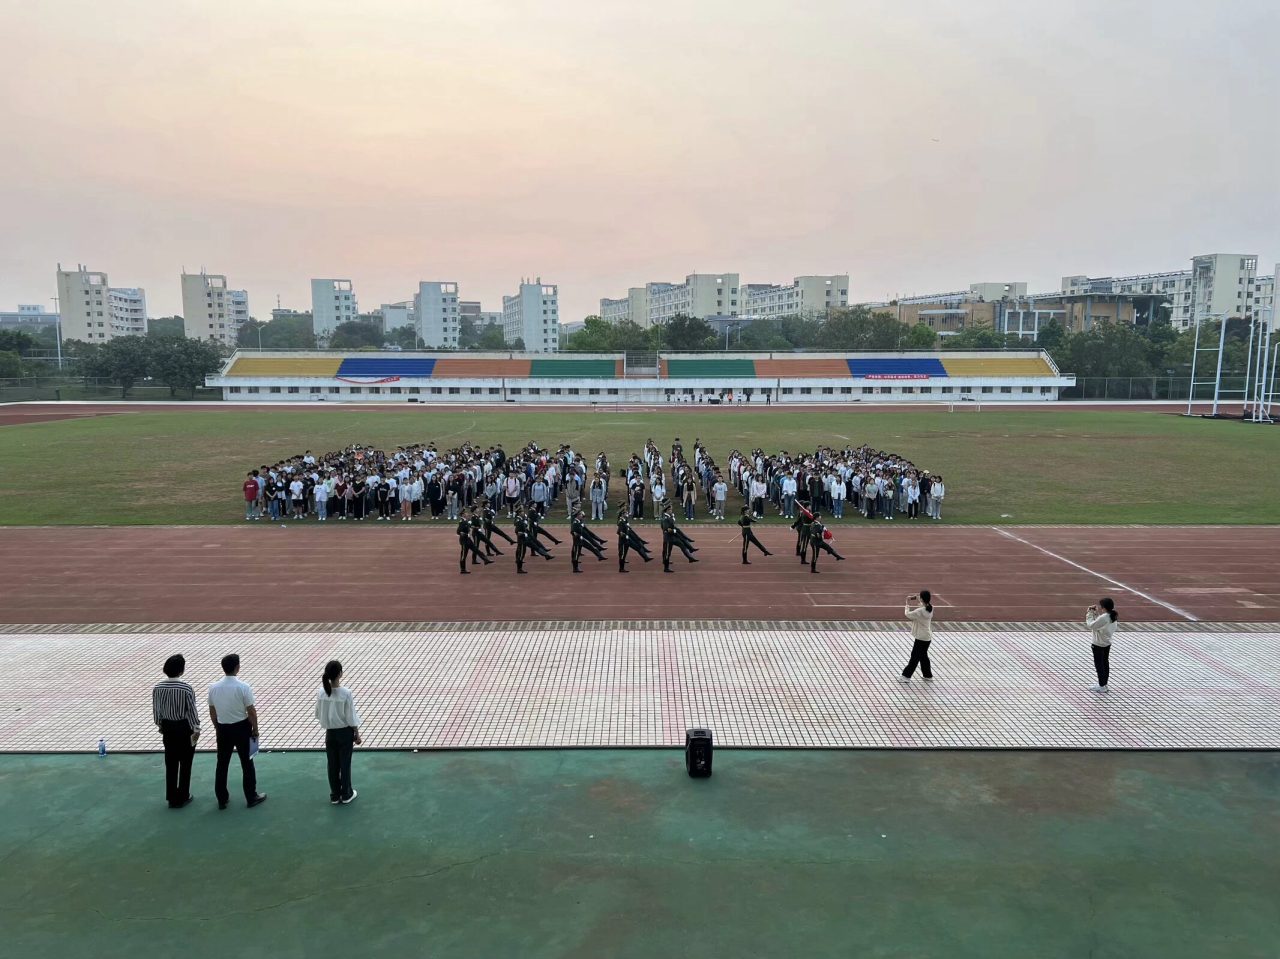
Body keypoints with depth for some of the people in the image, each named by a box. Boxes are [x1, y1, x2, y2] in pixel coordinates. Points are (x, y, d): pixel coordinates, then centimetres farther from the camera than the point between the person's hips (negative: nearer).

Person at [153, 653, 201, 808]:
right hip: (184, 727, -4)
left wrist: (159, 725, 19)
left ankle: (171, 797, 23)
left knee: (170, 763, 15)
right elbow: (192, 711, -15)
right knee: (185, 763, 10)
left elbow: (156, 710, 3)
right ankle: (182, 797, 18)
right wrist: (196, 729, -3)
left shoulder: (157, 688, -8)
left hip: (168, 727, 4)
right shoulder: (186, 688, -21)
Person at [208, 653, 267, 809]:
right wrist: (255, 728, 0)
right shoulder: (243, 687, -19)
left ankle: (222, 799, 24)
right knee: (247, 763, 10)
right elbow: (251, 711, -14)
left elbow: (212, 712, 6)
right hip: (241, 728, -4)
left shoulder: (213, 688, -5)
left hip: (223, 729, 4)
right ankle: (251, 797, 18)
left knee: (222, 764, 16)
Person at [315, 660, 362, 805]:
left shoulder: (321, 692, -10)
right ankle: (346, 794, 21)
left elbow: (318, 714, 1)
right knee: (345, 763, 10)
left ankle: (334, 795, 26)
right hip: (345, 732, -4)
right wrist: (357, 734, -2)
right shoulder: (346, 693, -22)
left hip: (330, 733, 4)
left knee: (332, 764, 15)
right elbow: (351, 717, -15)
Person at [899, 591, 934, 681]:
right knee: (923, 656, 21)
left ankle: (906, 676, 3)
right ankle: (927, 674, 30)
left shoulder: (920, 611, -25)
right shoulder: (930, 608, -1)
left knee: (915, 657, -2)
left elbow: (908, 614, -13)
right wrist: (918, 601, 5)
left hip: (921, 638, -8)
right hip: (927, 637, 8)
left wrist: (908, 604, -1)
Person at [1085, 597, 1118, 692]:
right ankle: (1105, 684, 27)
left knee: (1099, 664, 2)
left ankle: (1102, 686, 8)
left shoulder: (1102, 618, -27)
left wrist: (1089, 614, -10)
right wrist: (1096, 614, 2)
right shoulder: (1112, 617, 2)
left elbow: (1091, 625, -19)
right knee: (1105, 663, 17)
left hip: (1099, 645, -9)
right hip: (1107, 643, 9)